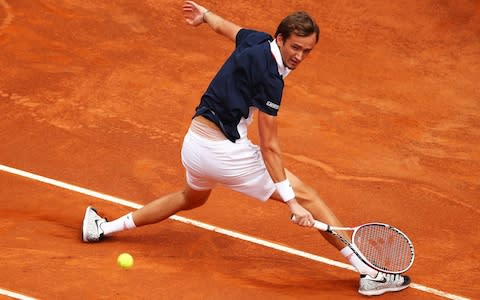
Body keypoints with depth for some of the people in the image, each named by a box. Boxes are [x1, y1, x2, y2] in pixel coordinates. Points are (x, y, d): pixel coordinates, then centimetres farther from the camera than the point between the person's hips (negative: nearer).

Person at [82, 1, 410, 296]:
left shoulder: (255, 40, -1)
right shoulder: (269, 78, -23)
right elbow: (269, 146, -23)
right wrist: (291, 201, -24)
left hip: (193, 143, 9)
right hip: (225, 151, -9)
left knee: (193, 197, 39)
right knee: (307, 195, -5)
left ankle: (102, 227, 43)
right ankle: (368, 272, -8)